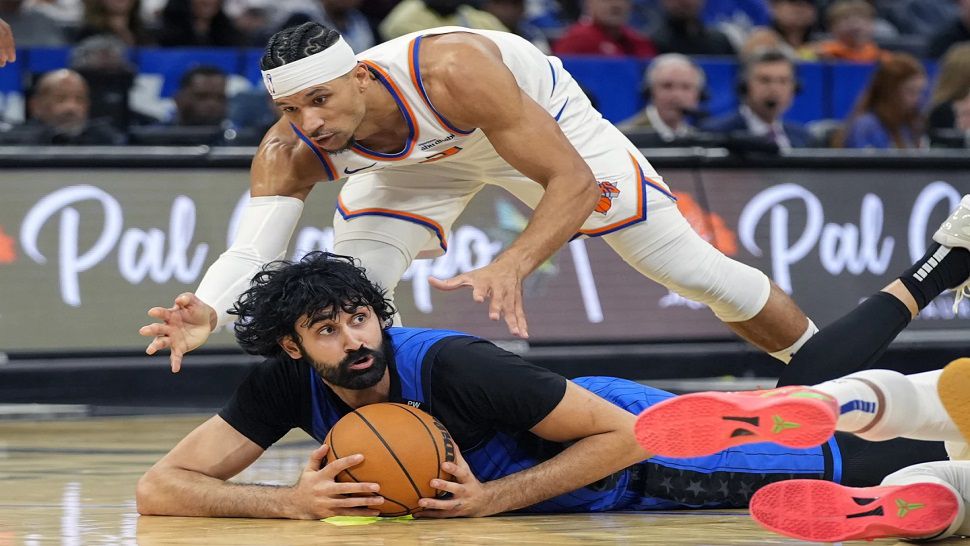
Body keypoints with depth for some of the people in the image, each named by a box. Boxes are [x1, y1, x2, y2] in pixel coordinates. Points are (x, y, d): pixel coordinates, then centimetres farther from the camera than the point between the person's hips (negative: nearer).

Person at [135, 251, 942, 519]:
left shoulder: (450, 367, -37)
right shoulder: (287, 387, -22)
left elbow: (623, 435, -32)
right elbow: (160, 488, -24)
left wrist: (489, 500, -35)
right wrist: (293, 501, -39)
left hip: (642, 444, -6)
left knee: (860, 463, -1)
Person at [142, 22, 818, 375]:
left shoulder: (449, 72, -45)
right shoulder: (289, 150, -33)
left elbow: (572, 181, -44)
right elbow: (252, 248, -42)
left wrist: (509, 268, -61)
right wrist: (209, 311, -66)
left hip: (543, 118, -3)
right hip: (423, 162, 3)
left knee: (696, 270, 2)